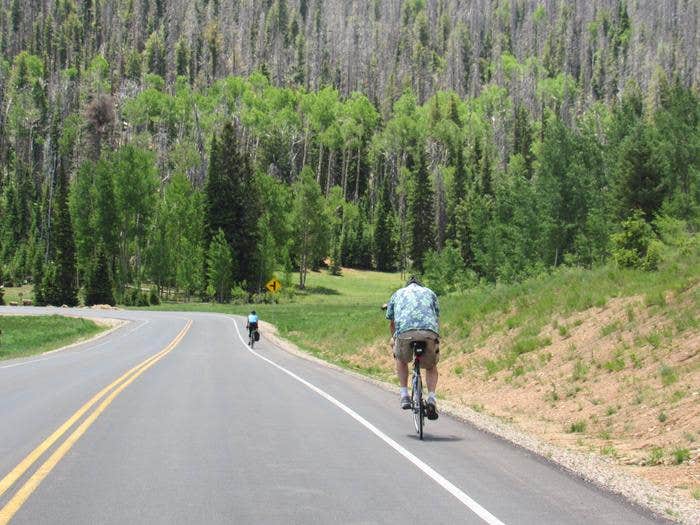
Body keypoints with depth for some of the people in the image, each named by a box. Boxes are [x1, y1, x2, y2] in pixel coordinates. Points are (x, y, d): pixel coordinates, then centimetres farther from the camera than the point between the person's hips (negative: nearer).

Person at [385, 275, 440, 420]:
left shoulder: (398, 293, 32)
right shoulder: (429, 292, 32)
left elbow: (391, 322, 41)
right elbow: (437, 319, 34)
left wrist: (393, 339, 61)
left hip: (405, 333, 0)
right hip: (429, 332, 0)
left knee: (401, 360, 32)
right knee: (431, 366, 26)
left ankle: (404, 396, 20)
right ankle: (431, 398, 4)